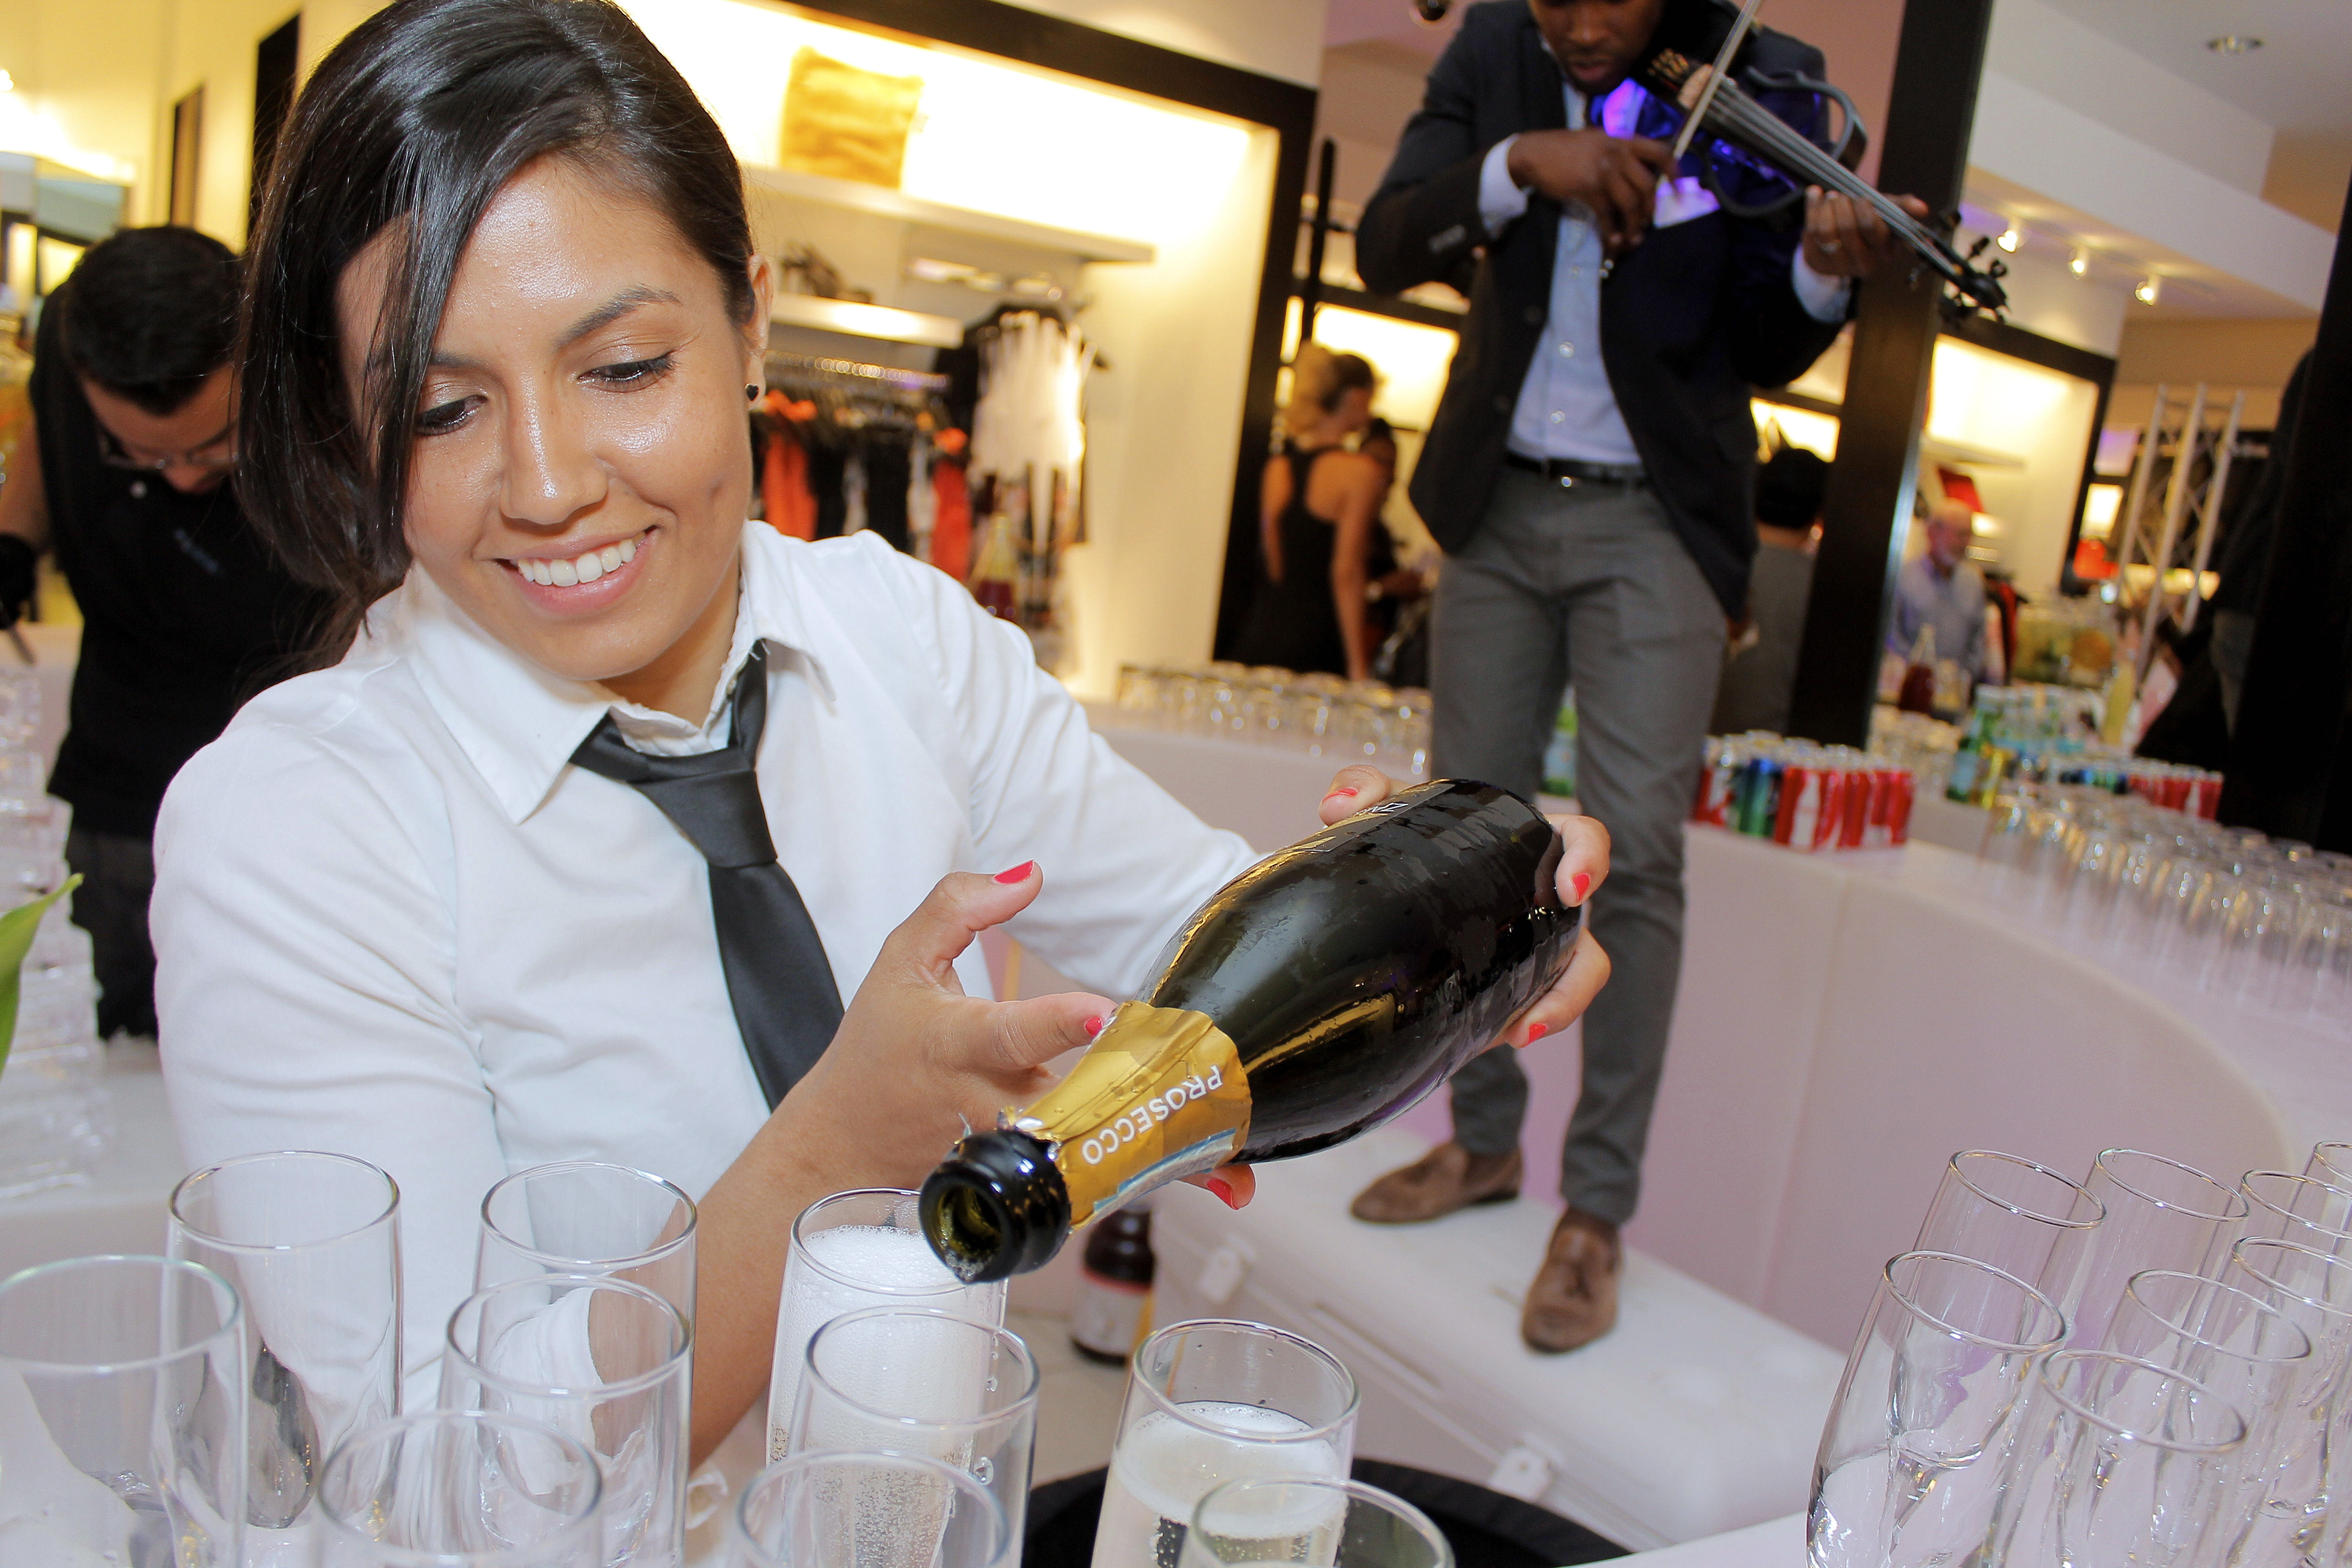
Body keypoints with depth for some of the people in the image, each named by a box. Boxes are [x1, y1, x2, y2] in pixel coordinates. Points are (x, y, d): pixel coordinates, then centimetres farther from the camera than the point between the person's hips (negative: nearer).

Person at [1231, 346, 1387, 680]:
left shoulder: (1278, 466, 11)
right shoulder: (1359, 471, -7)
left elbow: (1274, 567, 13)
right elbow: (1346, 571, -13)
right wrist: (1358, 667, -12)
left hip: (1261, 638, 6)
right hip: (1317, 641, -6)